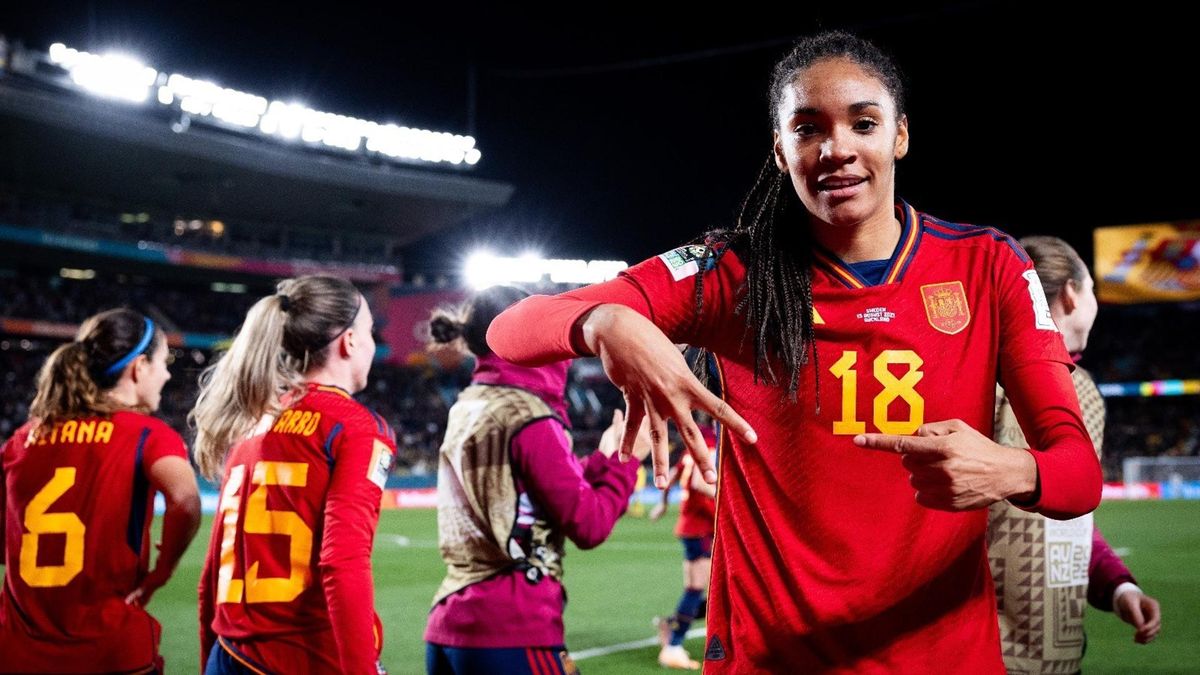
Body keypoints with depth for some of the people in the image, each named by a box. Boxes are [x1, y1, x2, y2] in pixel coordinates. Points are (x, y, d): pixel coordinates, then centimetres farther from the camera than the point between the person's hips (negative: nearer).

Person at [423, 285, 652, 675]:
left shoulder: (466, 408, 12)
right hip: (513, 631, -8)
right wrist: (625, 459, 3)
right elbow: (589, 525, -10)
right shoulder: (528, 416, -12)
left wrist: (602, 460, 18)